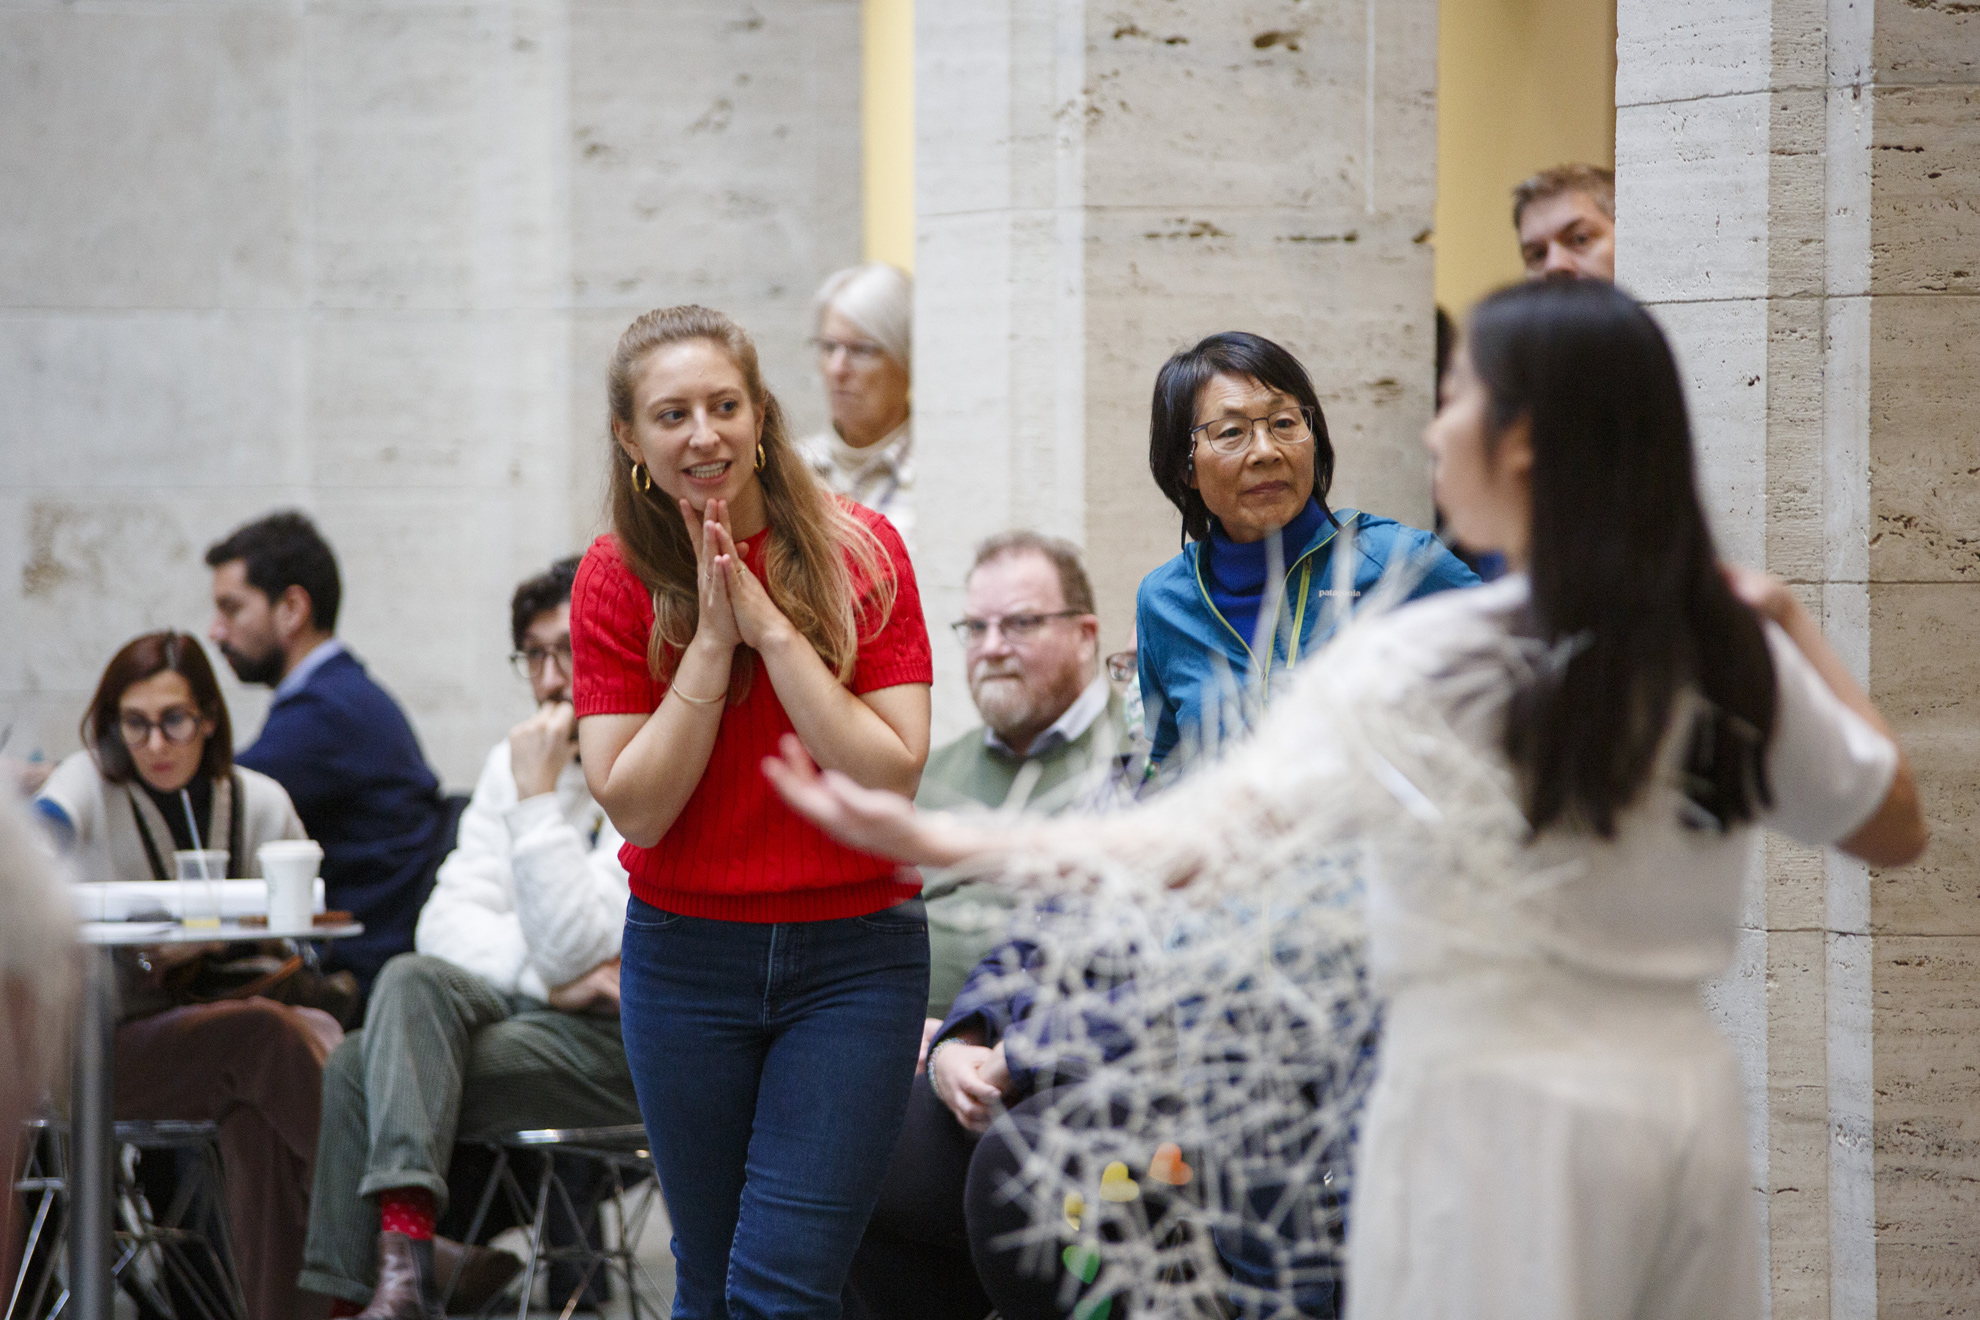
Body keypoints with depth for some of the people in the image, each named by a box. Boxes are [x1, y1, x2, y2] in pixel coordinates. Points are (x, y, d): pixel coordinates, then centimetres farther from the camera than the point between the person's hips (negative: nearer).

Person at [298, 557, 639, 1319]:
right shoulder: (516, 761, 16)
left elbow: (574, 952, -18)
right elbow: (450, 920, 5)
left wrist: (539, 800, -16)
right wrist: (547, 977, -13)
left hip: (624, 1038, -7)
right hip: (520, 1003, 7)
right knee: (413, 980, -26)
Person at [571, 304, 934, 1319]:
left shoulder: (860, 551, -5)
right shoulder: (616, 576, -2)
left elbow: (892, 777, -13)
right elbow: (634, 806, -8)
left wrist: (772, 627, -17)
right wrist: (712, 641, -15)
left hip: (853, 956, -2)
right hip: (686, 958, 2)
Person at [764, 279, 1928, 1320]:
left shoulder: (1428, 659, -14)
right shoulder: (1739, 660, 1)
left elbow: (1205, 833, -24)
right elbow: (1894, 827, 17)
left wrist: (943, 840, -23)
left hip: (1497, 1102, -5)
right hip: (1684, 1093, 5)